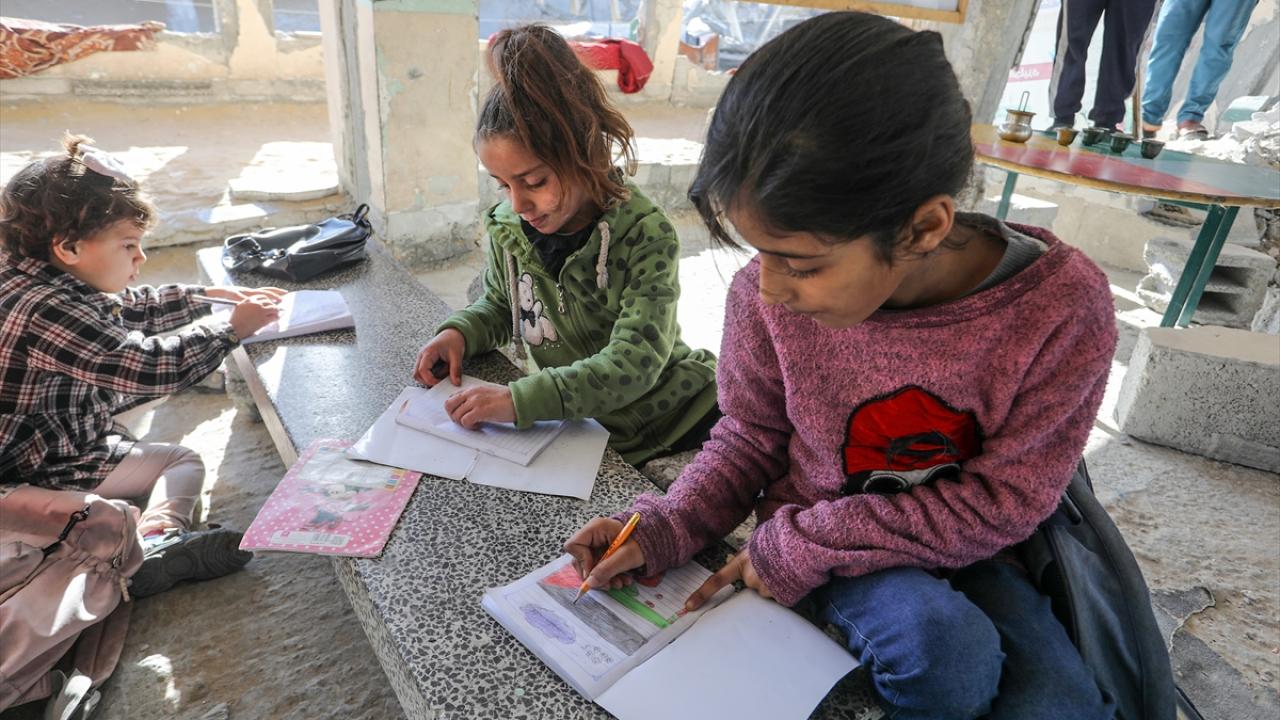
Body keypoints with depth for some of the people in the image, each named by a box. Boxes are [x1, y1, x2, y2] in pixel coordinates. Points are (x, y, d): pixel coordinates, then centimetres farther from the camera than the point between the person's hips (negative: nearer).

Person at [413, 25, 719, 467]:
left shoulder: (646, 236, -20)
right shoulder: (506, 228, -5)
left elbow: (634, 363, -27)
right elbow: (498, 307, 14)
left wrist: (521, 399, -36)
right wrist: (460, 332, -9)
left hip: (677, 426, -5)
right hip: (580, 433, 5)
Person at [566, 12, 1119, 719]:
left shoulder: (1062, 307, -24)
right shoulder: (768, 295, -20)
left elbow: (999, 501, -18)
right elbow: (750, 438, -3)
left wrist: (796, 548, -21)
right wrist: (665, 529, -18)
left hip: (965, 546, 1)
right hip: (803, 537, 0)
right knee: (940, 648, -30)